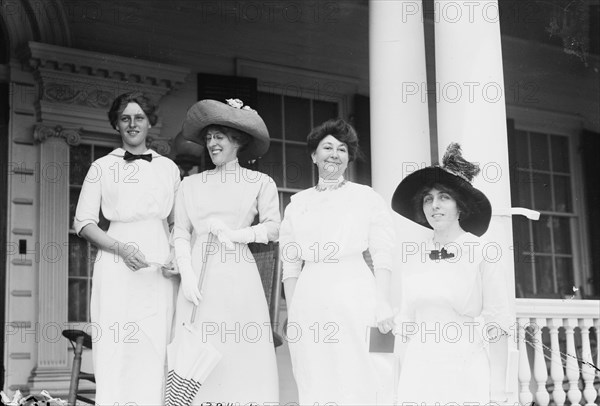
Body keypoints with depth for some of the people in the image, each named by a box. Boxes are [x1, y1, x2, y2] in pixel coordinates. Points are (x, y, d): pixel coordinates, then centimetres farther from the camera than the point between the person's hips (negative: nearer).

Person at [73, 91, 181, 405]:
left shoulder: (168, 168, 15)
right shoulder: (102, 167, 9)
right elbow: (83, 222, 5)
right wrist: (121, 248, -11)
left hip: (159, 268, 2)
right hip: (117, 266, -2)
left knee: (155, 351, -2)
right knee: (115, 350, -6)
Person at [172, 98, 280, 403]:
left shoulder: (260, 183, 9)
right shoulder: (191, 184, 14)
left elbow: (273, 228, 0)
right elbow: (181, 234, 8)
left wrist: (232, 233, -10)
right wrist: (187, 276, -4)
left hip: (238, 278, -2)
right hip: (199, 279, 2)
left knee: (241, 357, -5)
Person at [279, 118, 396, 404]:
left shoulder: (367, 197, 7)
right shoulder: (298, 203, 13)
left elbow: (382, 256, 1)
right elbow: (290, 265, 12)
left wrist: (383, 303, -8)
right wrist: (291, 313, 5)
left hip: (354, 296, -2)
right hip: (309, 300, 3)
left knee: (355, 383, -5)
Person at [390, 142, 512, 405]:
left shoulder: (483, 252, -5)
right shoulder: (413, 256, 6)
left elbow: (496, 323, -6)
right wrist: (399, 381, 11)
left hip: (464, 372, -3)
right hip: (418, 371, 3)